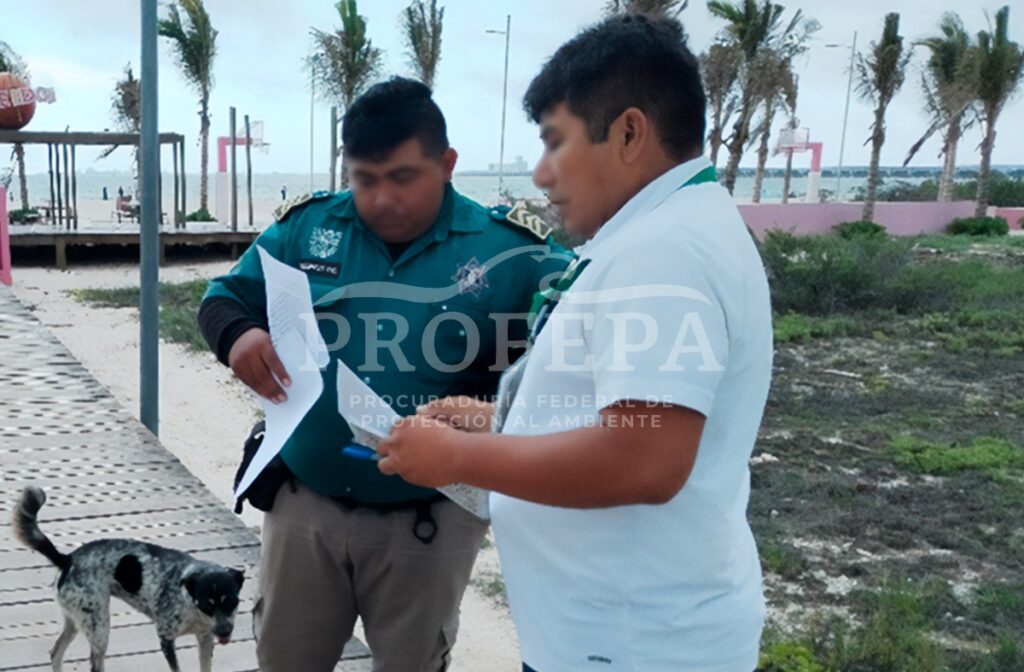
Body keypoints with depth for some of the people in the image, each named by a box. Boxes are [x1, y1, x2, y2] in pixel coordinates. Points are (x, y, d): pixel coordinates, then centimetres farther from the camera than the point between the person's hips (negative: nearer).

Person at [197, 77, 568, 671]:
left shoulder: (508, 249, -11)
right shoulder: (306, 227, -3)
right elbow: (225, 298, 5)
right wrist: (238, 335, -20)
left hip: (428, 521, -2)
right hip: (305, 504, 3)